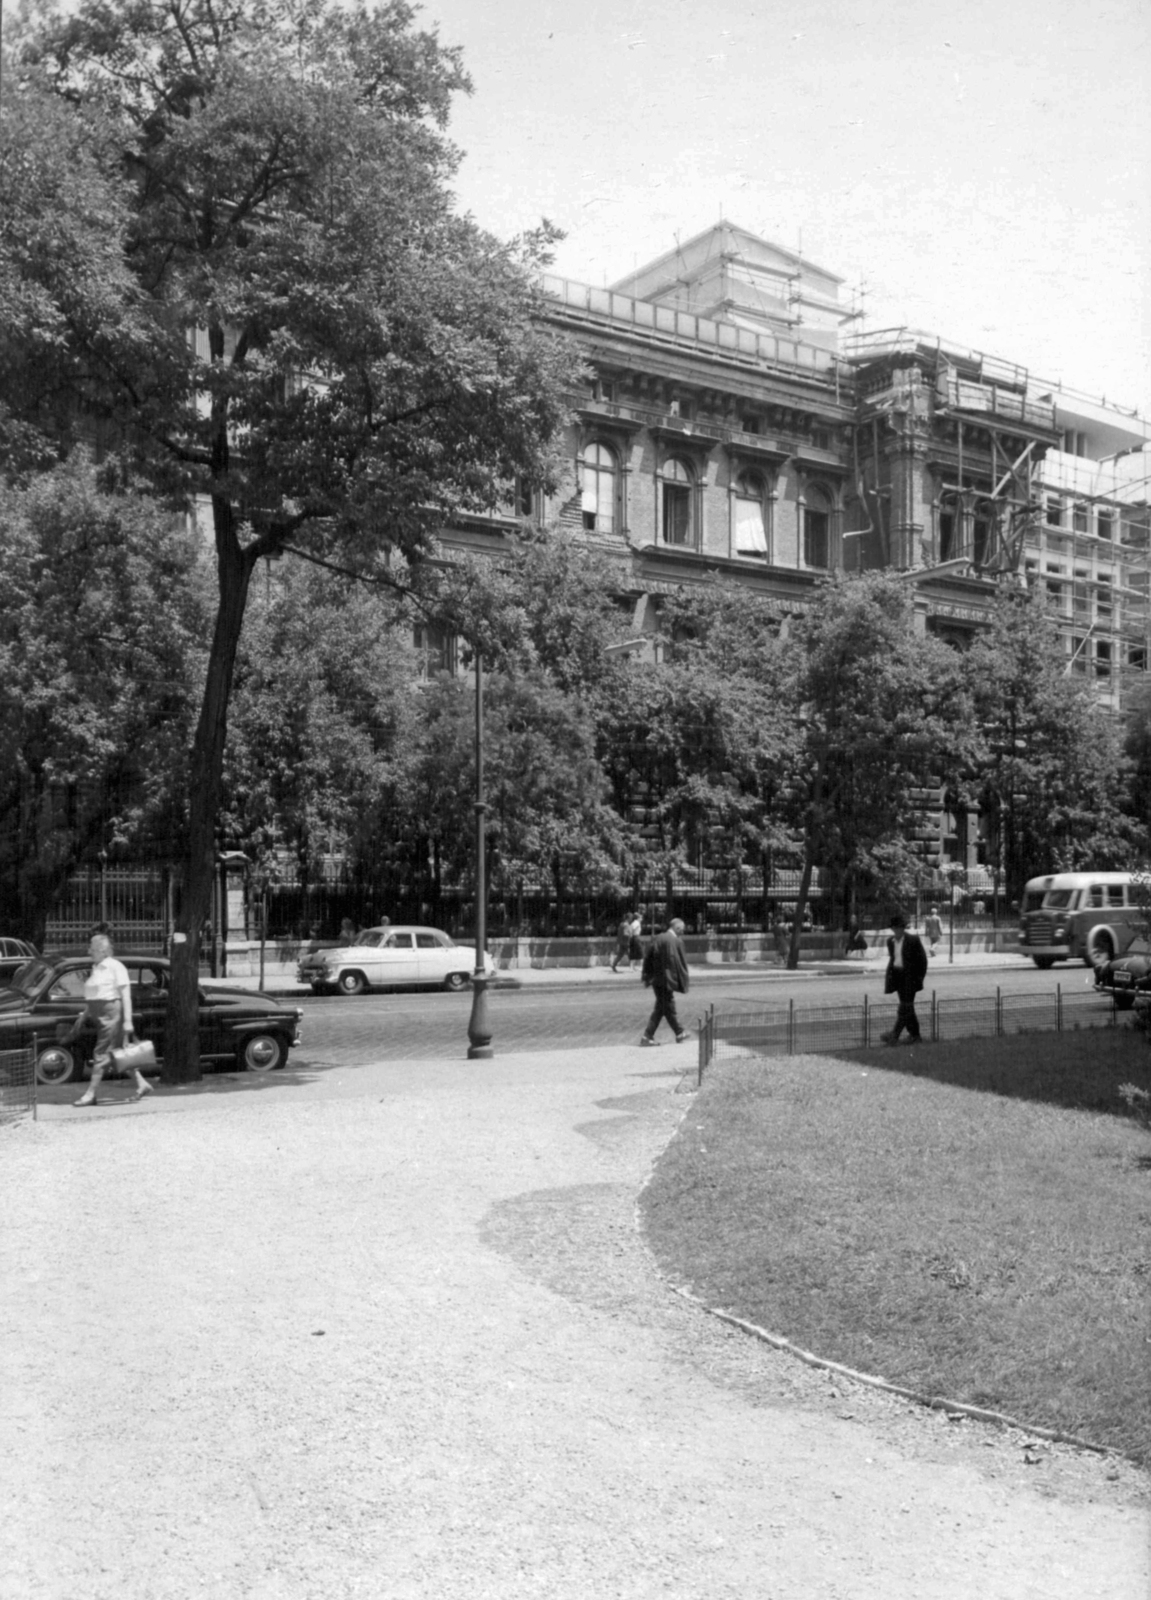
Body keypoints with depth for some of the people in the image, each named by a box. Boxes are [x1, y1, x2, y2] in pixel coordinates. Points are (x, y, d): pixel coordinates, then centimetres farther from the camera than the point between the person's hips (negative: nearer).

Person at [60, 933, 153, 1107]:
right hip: (98, 1014, 9)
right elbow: (91, 997, 22)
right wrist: (83, 1016, 19)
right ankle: (142, 1084, 17)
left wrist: (127, 1021, -17)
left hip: (111, 1011, -8)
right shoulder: (95, 969, 15)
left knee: (102, 1054, -6)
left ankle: (91, 1094, -3)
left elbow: (126, 995, -13)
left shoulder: (116, 967, -10)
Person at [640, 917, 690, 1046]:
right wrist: (684, 981, -5)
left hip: (656, 979, 7)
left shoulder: (657, 939, 6)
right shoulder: (676, 941, -13)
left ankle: (679, 1033, 23)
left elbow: (647, 959, 7)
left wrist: (647, 977, 12)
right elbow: (681, 962, -12)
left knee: (669, 1006, 17)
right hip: (667, 980, -7)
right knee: (662, 1008, 3)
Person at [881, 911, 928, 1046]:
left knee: (905, 1006, -9)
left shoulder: (913, 940, -10)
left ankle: (895, 1035, -17)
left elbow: (922, 959, -6)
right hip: (897, 974, 6)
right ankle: (915, 1034, 20)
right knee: (907, 1006, 11)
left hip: (910, 976, -6)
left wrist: (919, 977, -9)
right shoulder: (890, 941, 8)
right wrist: (889, 974, 9)